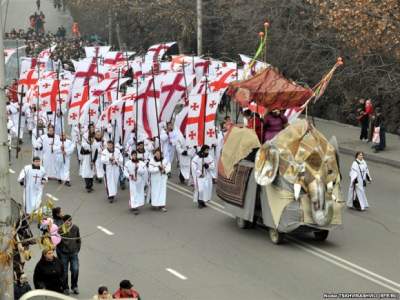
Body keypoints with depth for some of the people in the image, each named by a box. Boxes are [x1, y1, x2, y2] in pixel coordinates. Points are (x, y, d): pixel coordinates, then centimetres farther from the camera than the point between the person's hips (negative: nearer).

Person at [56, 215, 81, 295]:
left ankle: (74, 286, 16)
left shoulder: (75, 228, -3)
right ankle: (65, 288, 20)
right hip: (63, 254, -2)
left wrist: (77, 249, 7)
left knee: (75, 270, -5)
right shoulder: (60, 230, -12)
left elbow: (78, 240, 10)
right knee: (64, 272, 5)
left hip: (73, 253, 2)